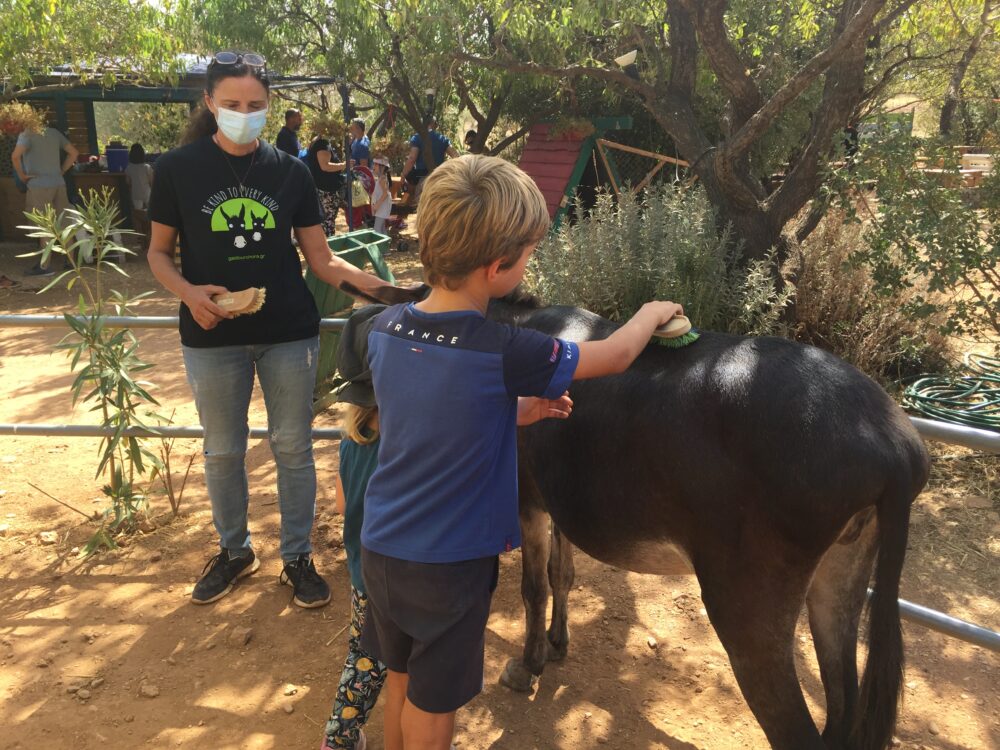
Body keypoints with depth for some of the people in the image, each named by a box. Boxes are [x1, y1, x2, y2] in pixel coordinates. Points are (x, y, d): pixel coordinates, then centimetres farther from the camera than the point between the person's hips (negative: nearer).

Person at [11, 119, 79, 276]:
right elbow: (74, 153, 15)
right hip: (59, 184, 6)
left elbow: (15, 156, -22)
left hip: (40, 186, -6)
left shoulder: (26, 135, -7)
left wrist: (21, 175, -8)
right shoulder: (54, 133, 11)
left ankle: (45, 266, 0)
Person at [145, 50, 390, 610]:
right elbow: (159, 253, 3)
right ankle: (235, 551, 35)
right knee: (223, 451, 13)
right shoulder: (179, 168, -4)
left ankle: (298, 556, 27)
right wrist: (189, 292, -17)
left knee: (293, 446, 9)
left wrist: (376, 283, -16)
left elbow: (321, 259, 0)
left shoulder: (291, 171, 0)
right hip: (212, 337, 0)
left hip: (290, 332, 1)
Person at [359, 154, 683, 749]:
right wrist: (652, 313, 7)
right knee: (434, 700, 18)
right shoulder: (502, 354, -26)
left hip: (382, 546, 6)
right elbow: (616, 356, -11)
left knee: (402, 678, 27)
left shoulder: (384, 328, -8)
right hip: (450, 563, -5)